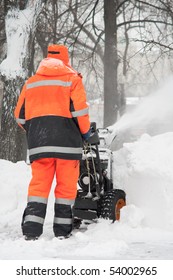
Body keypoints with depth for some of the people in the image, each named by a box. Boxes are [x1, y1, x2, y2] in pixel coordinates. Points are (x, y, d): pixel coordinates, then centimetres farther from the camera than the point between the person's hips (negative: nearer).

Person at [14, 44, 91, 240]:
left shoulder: (31, 82, 15)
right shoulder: (72, 79, 3)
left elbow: (20, 115, 15)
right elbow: (80, 110, -8)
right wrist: (85, 131, 8)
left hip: (38, 143, 3)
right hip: (66, 141, -3)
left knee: (38, 185, 3)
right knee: (66, 186, 5)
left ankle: (31, 231, -6)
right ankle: (62, 231, 7)